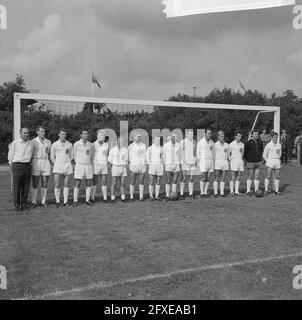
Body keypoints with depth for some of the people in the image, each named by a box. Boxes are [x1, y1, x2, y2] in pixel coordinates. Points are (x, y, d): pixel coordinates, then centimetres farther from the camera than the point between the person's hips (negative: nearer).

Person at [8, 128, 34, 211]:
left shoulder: (31, 144, 9)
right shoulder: (15, 143, -2)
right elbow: (10, 156, 2)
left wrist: (29, 165, 11)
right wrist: (11, 167, -1)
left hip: (27, 166, 4)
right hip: (17, 166, -4)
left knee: (26, 187, 5)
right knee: (16, 187, 0)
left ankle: (24, 204, 15)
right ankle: (16, 205, 8)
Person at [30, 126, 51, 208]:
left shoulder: (48, 142, 12)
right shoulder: (33, 142, 0)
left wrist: (48, 151, 1)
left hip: (46, 163, 3)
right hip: (36, 163, -3)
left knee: (45, 184, 4)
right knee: (35, 184, 0)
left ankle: (43, 202, 12)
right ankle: (34, 202, 9)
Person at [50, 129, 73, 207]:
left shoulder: (69, 144, 9)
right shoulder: (55, 144, 3)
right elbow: (52, 157, 8)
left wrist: (67, 163, 6)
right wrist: (57, 164, 0)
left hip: (68, 166, 2)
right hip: (58, 165, -2)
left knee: (66, 185, 3)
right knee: (57, 185, -7)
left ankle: (65, 201, 8)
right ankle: (57, 201, 2)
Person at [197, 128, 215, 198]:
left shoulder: (212, 142, 11)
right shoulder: (201, 142, -4)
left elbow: (213, 152, 18)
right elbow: (198, 153, -1)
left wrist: (212, 162, 8)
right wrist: (201, 162, -5)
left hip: (211, 162, 5)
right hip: (204, 161, -5)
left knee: (208, 178, 4)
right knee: (203, 178, -6)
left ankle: (205, 192, 9)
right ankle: (202, 193, 0)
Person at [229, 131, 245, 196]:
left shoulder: (242, 144, 12)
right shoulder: (231, 144, -1)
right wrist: (230, 158, -8)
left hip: (241, 162, 5)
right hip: (234, 161, -5)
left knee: (238, 178, 5)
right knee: (233, 178, -7)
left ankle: (237, 191, 7)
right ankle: (232, 191, -4)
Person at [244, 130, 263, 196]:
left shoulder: (260, 142, 8)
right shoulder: (248, 142, -7)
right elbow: (245, 152, -2)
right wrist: (246, 160, 0)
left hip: (258, 162, 4)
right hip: (251, 162, -4)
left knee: (257, 176, 5)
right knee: (250, 176, 0)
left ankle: (256, 190, 13)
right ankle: (248, 191, 6)